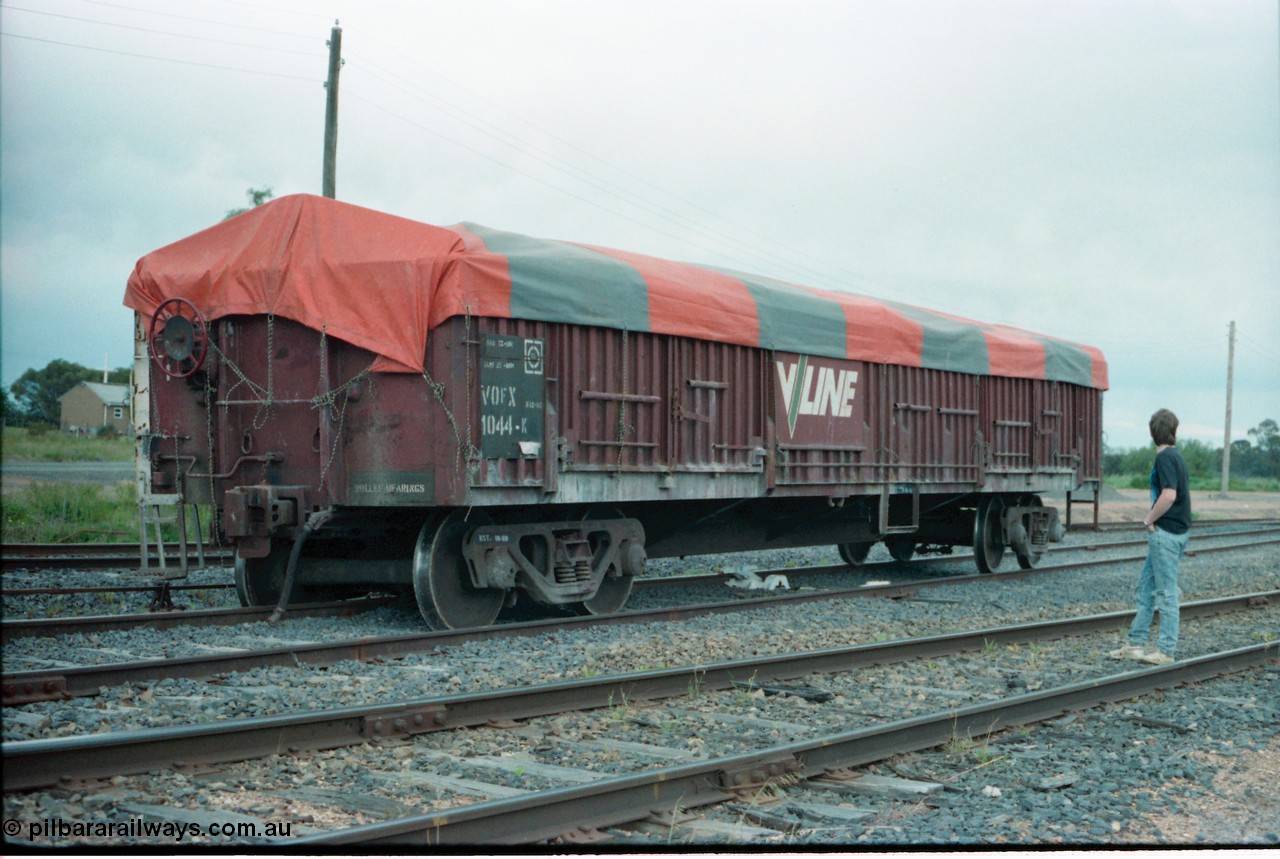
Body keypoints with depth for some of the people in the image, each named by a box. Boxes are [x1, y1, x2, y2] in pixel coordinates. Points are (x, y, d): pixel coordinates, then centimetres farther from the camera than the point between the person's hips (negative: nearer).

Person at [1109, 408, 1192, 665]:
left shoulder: (1165, 458, -14)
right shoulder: (1176, 457, 14)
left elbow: (1169, 495, -25)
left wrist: (1149, 519, -12)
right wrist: (1153, 520, 11)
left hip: (1166, 532, -9)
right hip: (1174, 531, 9)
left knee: (1166, 592, -3)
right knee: (1146, 585, 14)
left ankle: (1166, 650, 3)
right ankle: (1137, 642, 19)